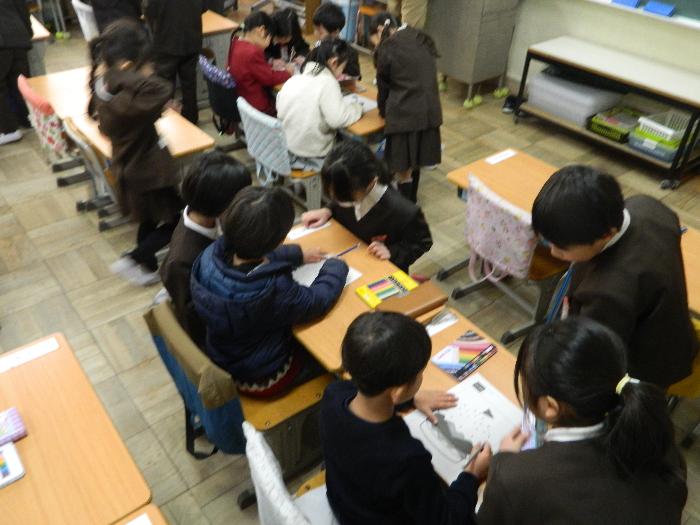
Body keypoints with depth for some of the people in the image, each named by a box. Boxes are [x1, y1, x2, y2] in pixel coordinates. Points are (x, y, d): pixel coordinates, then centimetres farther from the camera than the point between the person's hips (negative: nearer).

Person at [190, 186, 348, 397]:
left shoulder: (210, 256, -23)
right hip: (260, 378, -6)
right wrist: (336, 267, -3)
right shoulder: (273, 290, -41)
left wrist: (298, 254, 6)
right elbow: (318, 300, -21)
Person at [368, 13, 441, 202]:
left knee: (403, 169, 3)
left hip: (405, 113, -7)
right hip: (429, 110, 7)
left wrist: (383, 111, 24)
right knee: (414, 162, 22)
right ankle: (411, 201, 39)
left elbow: (383, 86, 6)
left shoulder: (386, 49, -5)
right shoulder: (421, 40, 15)